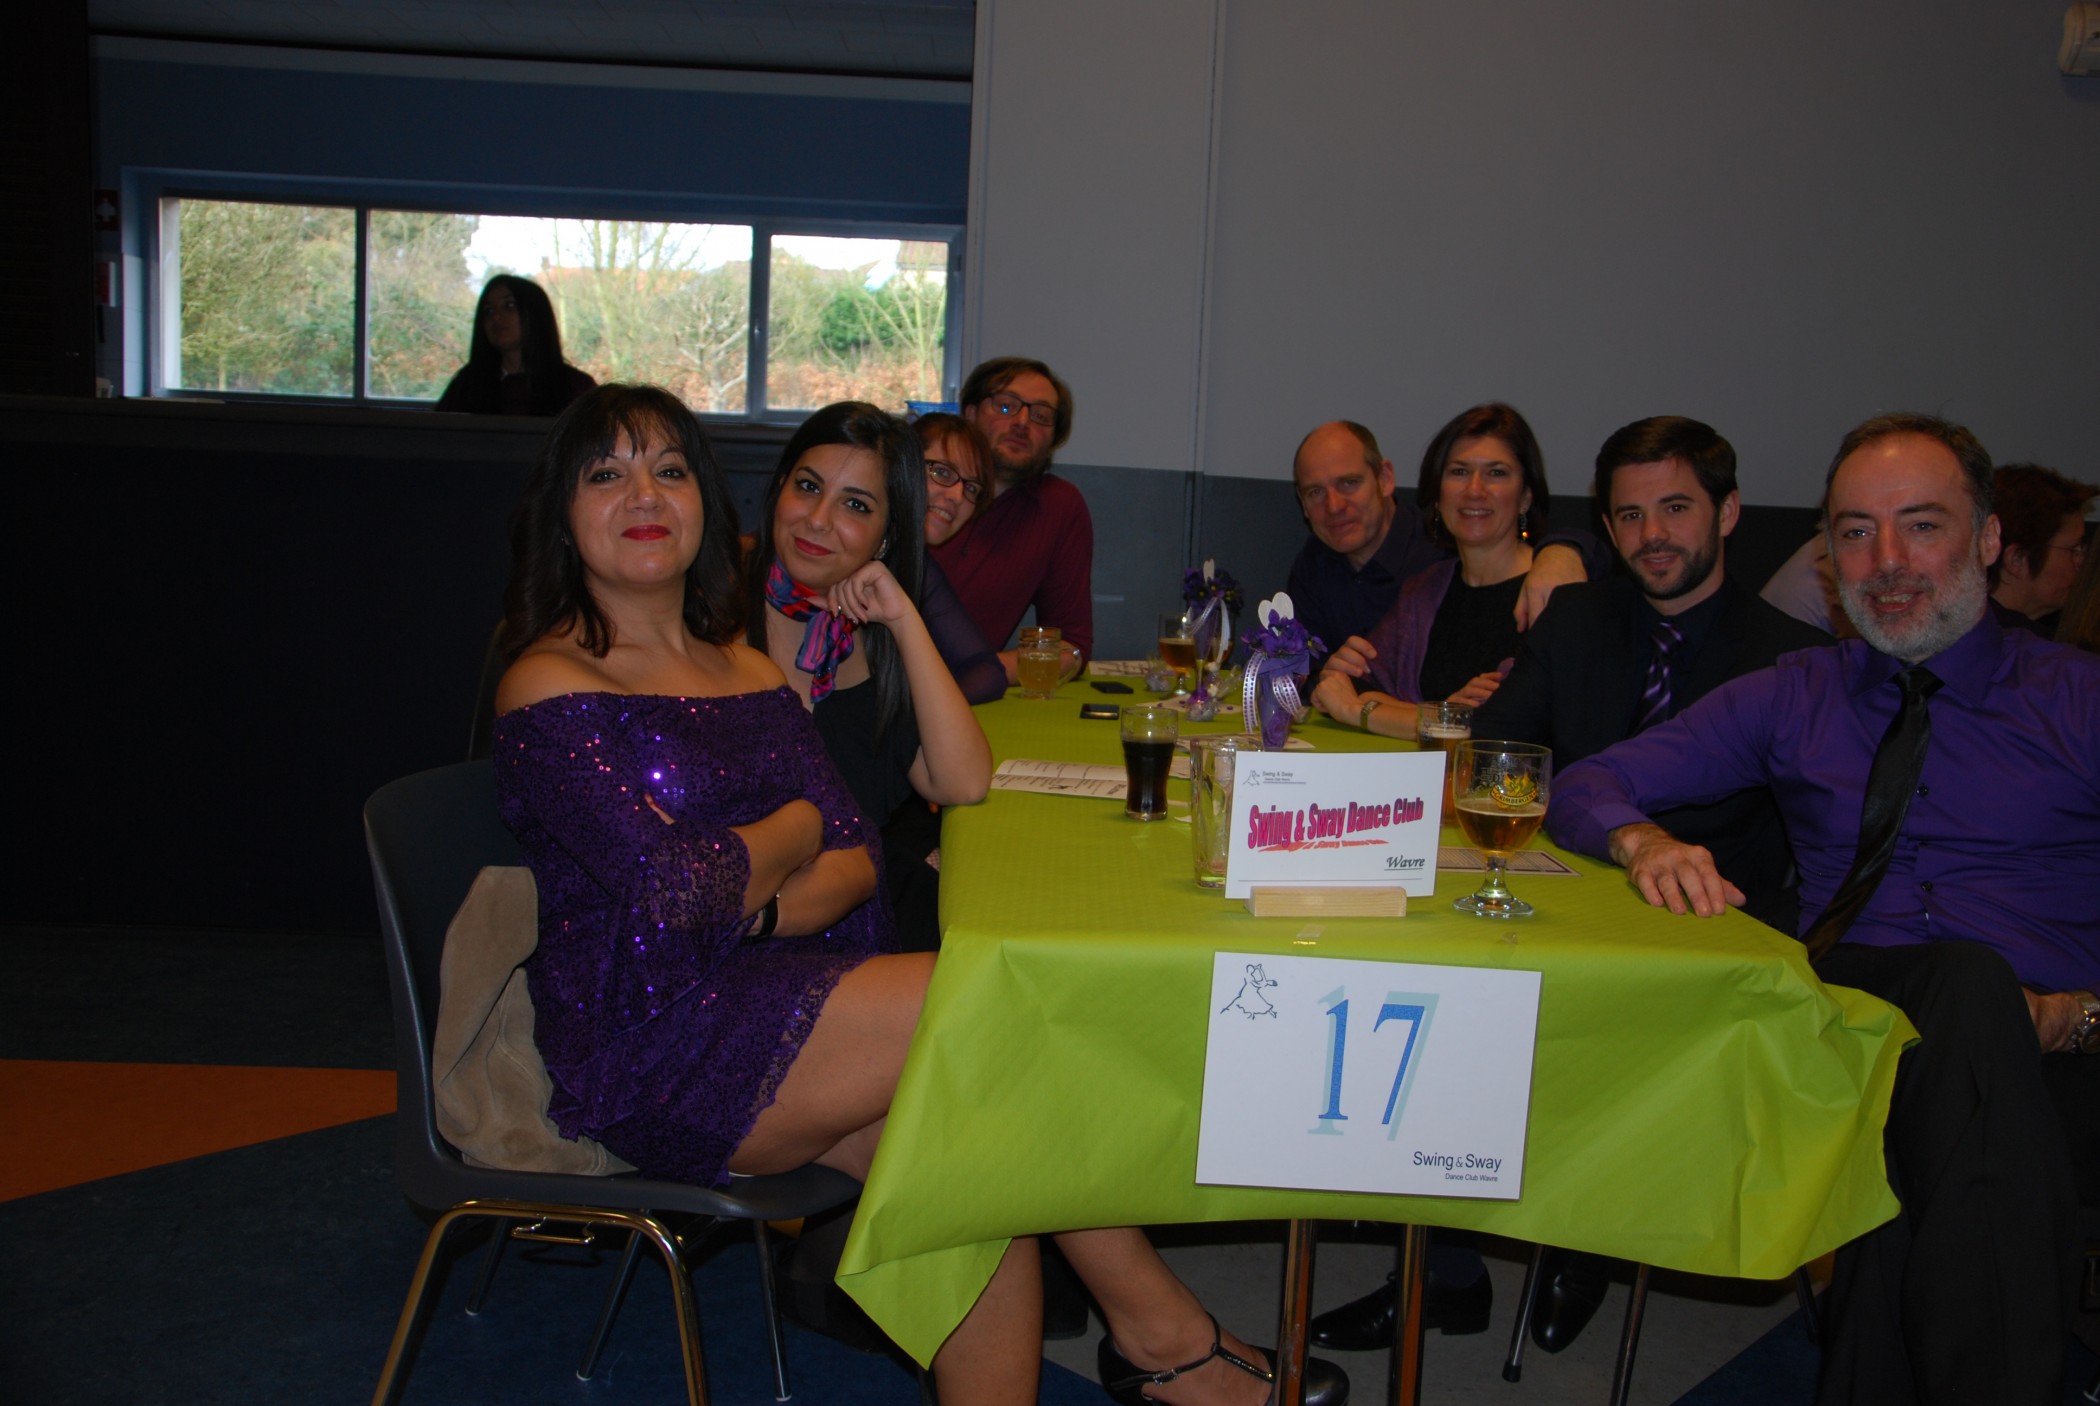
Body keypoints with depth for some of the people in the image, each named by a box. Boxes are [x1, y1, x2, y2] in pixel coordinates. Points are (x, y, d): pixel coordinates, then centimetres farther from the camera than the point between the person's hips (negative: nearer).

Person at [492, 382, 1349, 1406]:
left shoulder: (749, 667, 16)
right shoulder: (551, 685, -5)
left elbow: (856, 861, 7)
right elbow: (672, 890, -18)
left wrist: (752, 907, -14)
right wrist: (795, 830, 0)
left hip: (774, 1001, 7)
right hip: (652, 1046, -6)